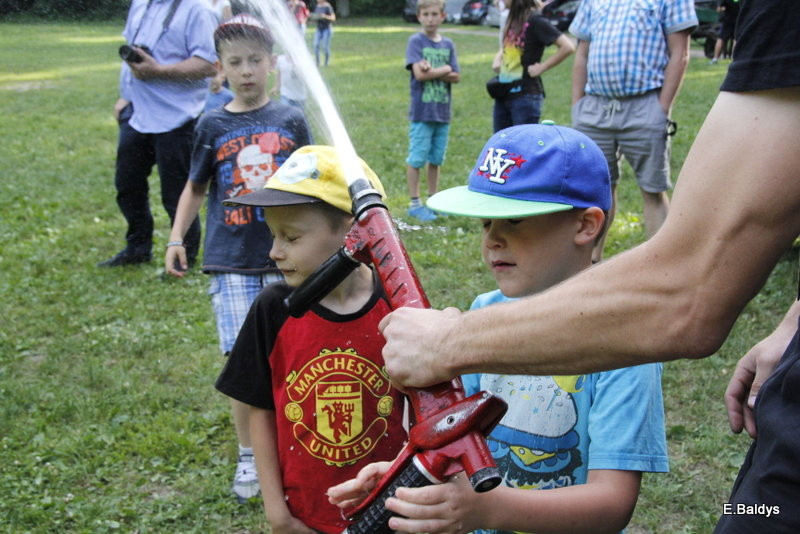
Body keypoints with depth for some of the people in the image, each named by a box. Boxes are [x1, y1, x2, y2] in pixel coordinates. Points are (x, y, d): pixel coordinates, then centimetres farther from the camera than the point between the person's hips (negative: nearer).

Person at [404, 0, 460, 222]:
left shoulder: (448, 44, 10)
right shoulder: (415, 41, -4)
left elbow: (456, 77, 2)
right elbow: (419, 73, -16)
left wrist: (432, 71, -13)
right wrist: (445, 69, -5)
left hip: (442, 112, 5)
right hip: (421, 112, -4)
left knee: (436, 159, 12)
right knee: (416, 159, 0)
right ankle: (415, 204, 9)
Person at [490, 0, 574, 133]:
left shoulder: (534, 20, -12)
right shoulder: (512, 18, 11)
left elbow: (567, 47, -20)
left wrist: (542, 67, -15)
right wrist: (497, 59, 10)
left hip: (525, 96, -8)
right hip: (503, 94, 8)